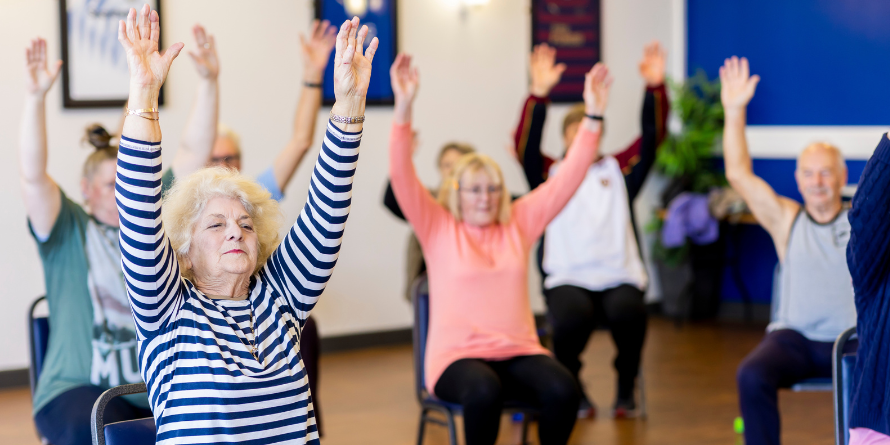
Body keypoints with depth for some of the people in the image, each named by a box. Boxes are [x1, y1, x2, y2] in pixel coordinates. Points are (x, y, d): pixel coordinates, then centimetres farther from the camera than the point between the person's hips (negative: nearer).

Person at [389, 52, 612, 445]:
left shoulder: (518, 223, 14)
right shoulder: (438, 229, 6)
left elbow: (568, 178, 10)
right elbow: (402, 177, -8)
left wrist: (593, 115, 0)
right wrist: (404, 108, -21)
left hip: (518, 350, 3)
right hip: (457, 355, -3)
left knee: (563, 389, -29)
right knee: (484, 391, -38)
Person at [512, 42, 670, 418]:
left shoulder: (618, 170, 20)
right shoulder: (551, 175, 15)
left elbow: (652, 137, 9)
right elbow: (525, 145, -3)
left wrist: (655, 87, -5)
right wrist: (539, 93, -16)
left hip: (619, 276, 1)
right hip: (567, 277, -1)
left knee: (628, 314, -32)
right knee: (572, 318, -33)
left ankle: (626, 389, -5)